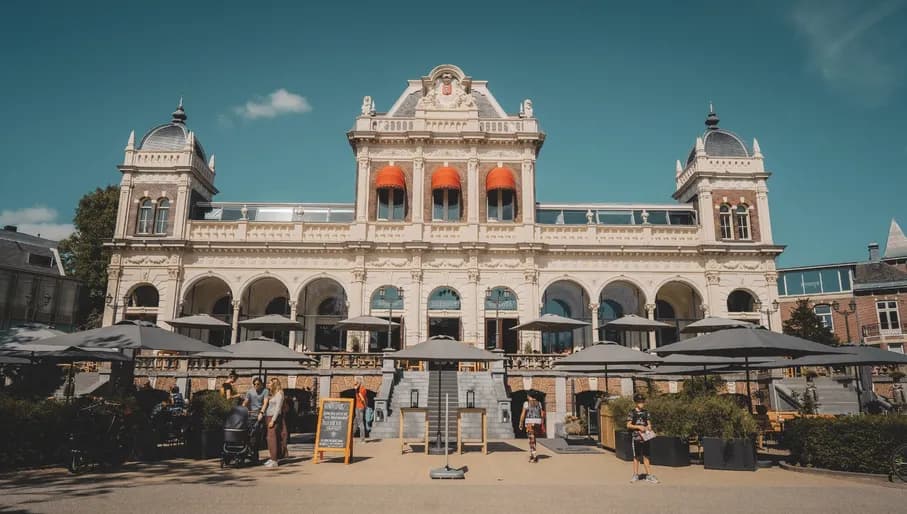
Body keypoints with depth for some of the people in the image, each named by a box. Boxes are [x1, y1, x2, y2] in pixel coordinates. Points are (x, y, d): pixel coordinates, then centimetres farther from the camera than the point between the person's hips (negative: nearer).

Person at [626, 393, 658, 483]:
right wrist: (638, 427, -16)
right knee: (636, 456, 4)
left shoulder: (646, 412, 9)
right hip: (636, 437, -3)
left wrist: (649, 427, -10)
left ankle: (649, 475, 10)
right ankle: (635, 475, 12)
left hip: (645, 437, 3)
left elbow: (649, 423, 13)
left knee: (646, 456, 6)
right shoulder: (632, 413, -3)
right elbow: (628, 425, -5)